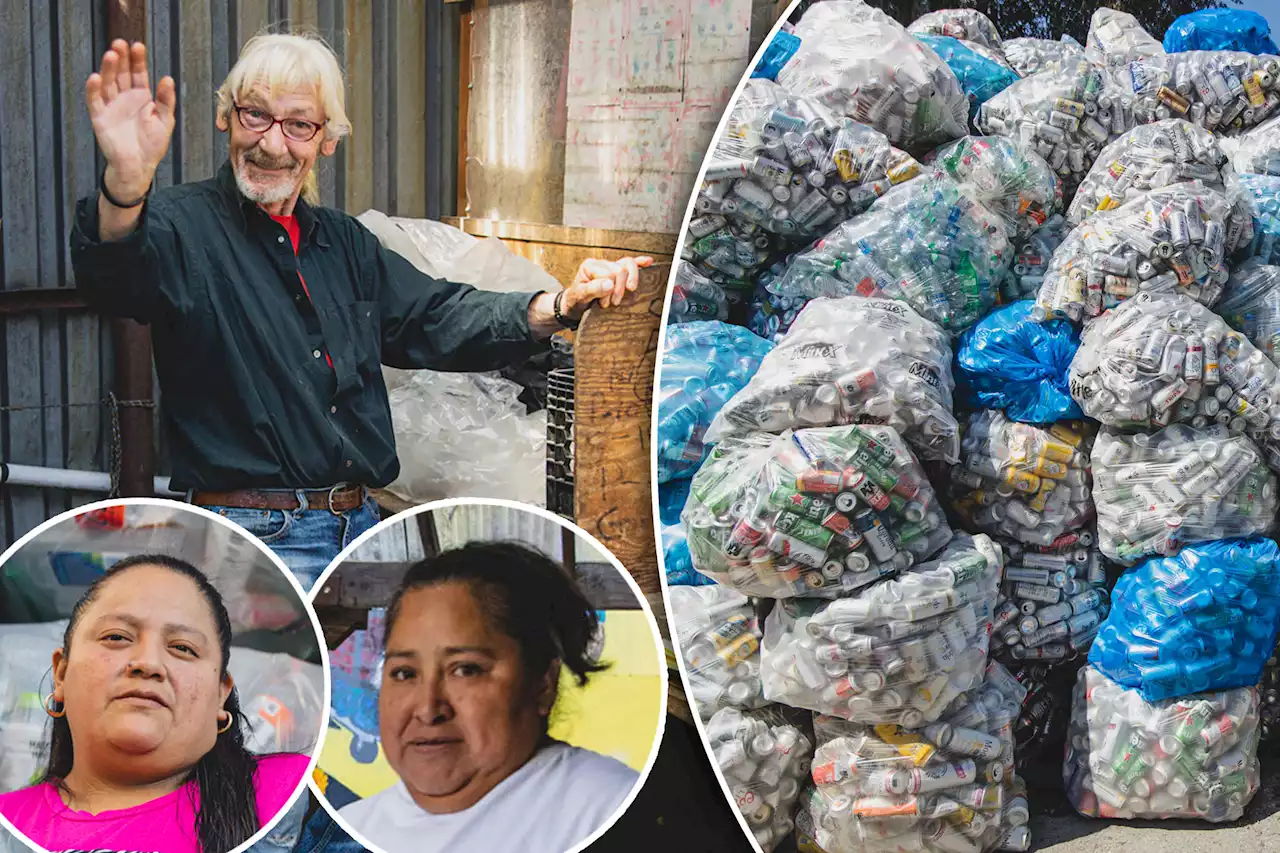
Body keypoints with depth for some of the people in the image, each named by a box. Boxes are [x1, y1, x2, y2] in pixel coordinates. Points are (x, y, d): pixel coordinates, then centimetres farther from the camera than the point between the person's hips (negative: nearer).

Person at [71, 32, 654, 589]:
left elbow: (436, 318, 15)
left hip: (360, 528, 7)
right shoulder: (185, 225, -7)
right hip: (254, 541, -6)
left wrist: (562, 305, 0)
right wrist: (124, 184, -52)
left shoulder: (344, 243, 16)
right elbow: (116, 276, -29)